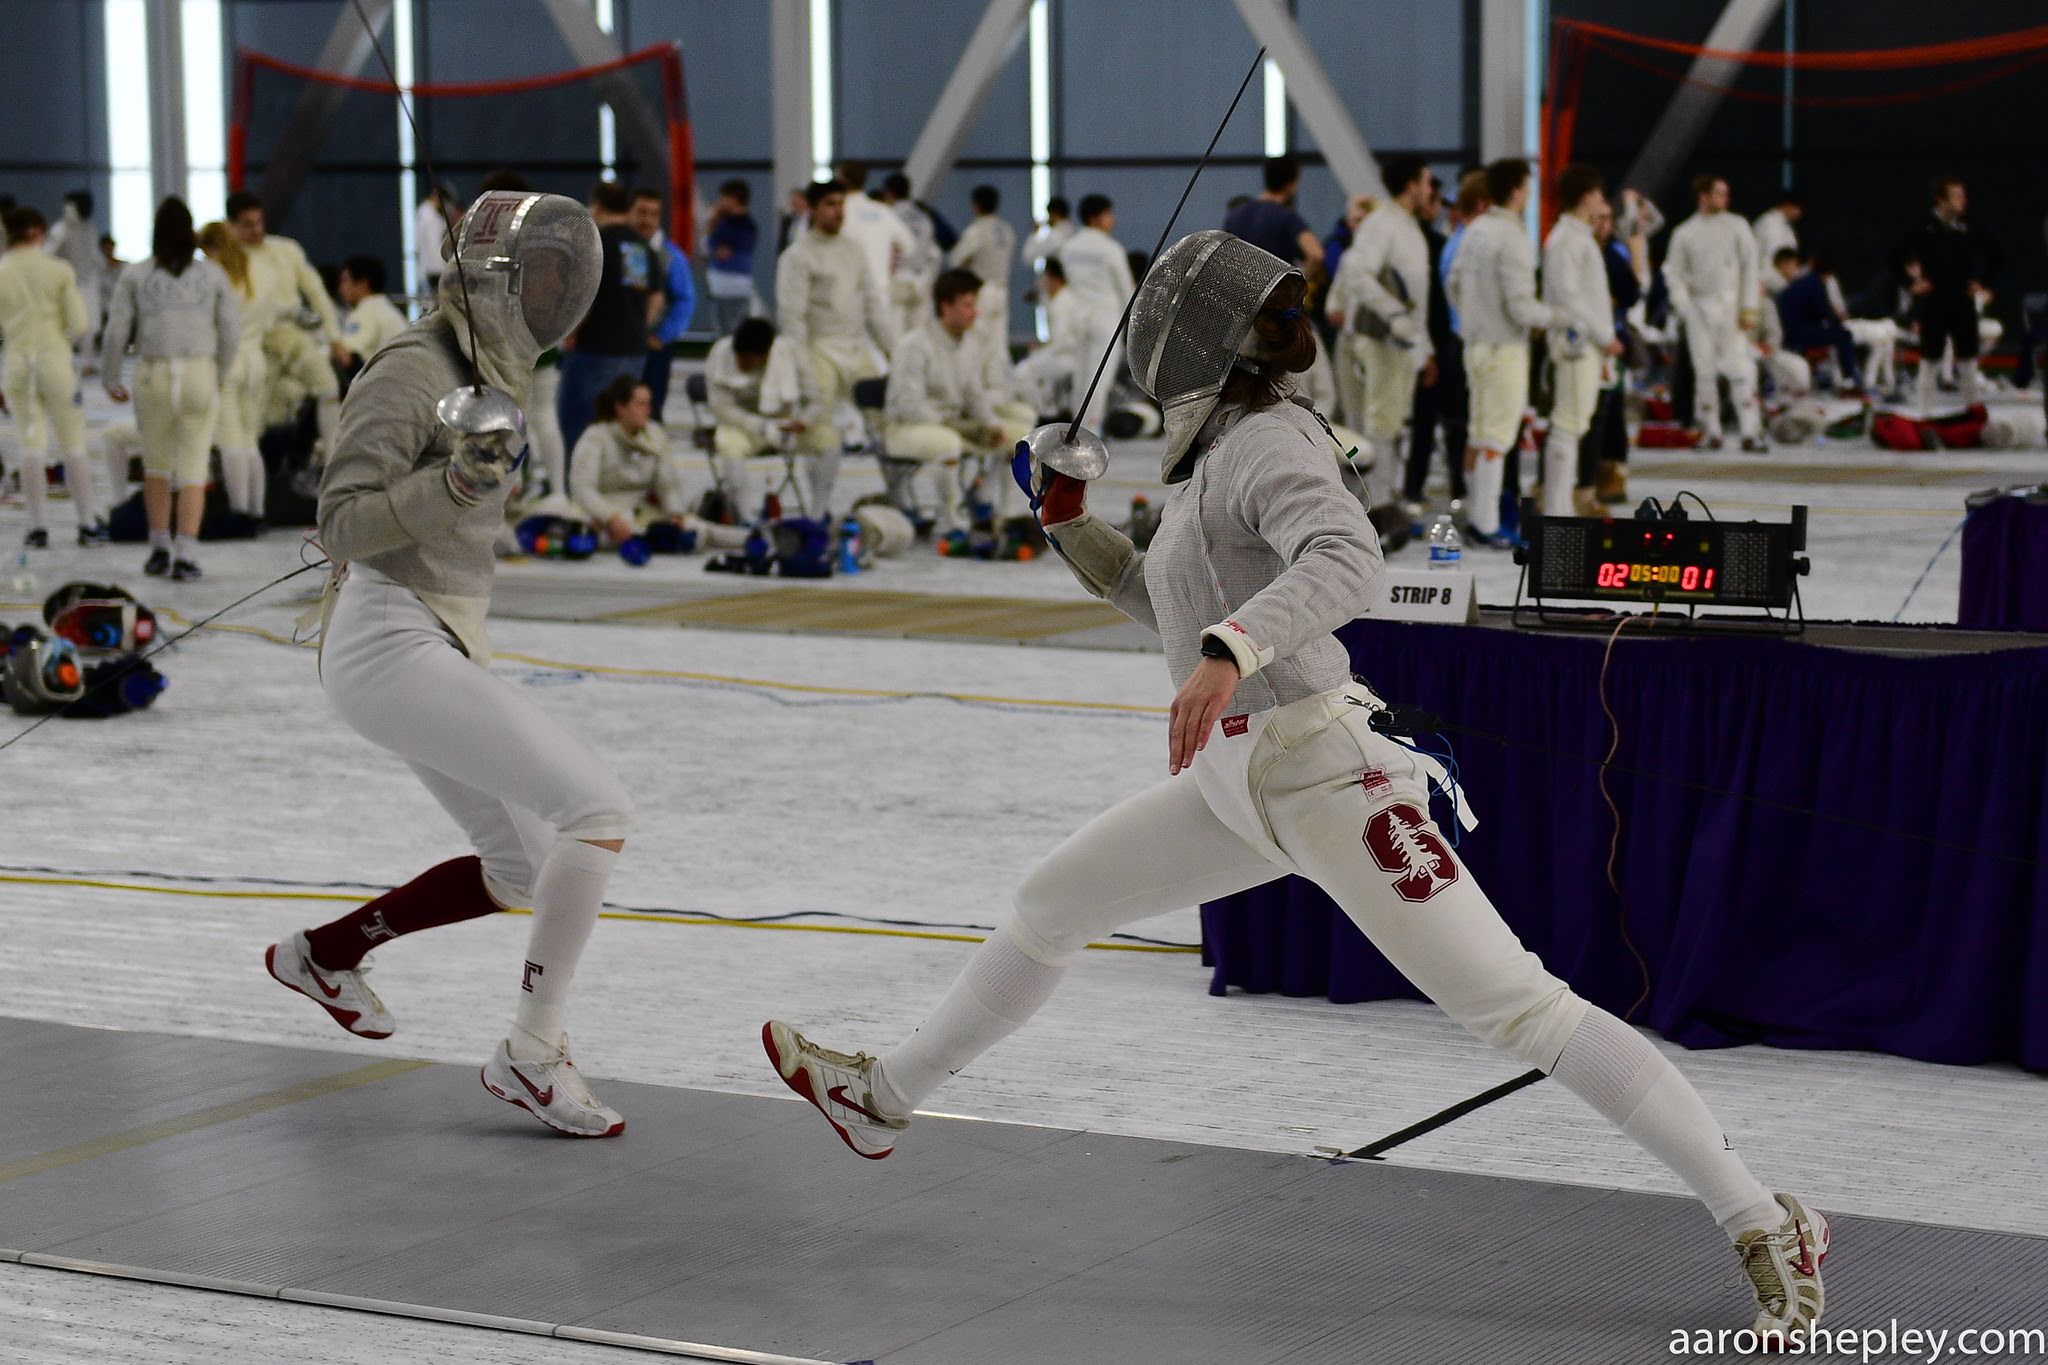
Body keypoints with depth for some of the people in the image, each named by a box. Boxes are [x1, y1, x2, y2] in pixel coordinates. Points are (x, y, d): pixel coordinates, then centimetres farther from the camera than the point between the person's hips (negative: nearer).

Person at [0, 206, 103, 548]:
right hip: (54, 357, -1)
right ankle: (88, 525, 9)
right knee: (73, 446, 8)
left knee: (31, 449, 9)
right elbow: (78, 324, -7)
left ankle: (39, 528, 6)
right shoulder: (58, 269, -6)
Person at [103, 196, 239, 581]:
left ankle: (159, 548, 15)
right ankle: (186, 556, -9)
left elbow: (116, 329, -2)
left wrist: (110, 378, 11)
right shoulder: (212, 274, 1)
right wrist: (221, 373, 16)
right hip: (200, 374, 0)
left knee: (156, 462, 20)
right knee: (193, 470, 3)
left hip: (153, 376, 0)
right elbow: (232, 331, 1)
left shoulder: (136, 275, 0)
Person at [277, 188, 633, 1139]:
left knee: (526, 871, 15)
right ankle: (532, 1055, -13)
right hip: (391, 645, -10)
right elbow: (342, 524, -19)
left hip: (436, 648, 10)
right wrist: (455, 483, -30)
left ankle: (324, 953, 30)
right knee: (596, 810, -18)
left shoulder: (487, 370, 12)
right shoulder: (413, 370, -15)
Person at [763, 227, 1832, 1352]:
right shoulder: (1218, 458, 13)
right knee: (1046, 906, 18)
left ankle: (1766, 1230, -11)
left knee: (1522, 1013, -13)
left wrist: (1224, 654, -48)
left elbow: (1349, 564, -35)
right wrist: (1069, 526, 19)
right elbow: (1180, 607, 28)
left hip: (1327, 774, -10)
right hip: (1246, 779, 10)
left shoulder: (1270, 439, -15)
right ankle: (886, 1100, 36)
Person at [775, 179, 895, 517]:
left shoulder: (853, 249, 13)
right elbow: (791, 315, -11)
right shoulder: (798, 255, -6)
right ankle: (820, 511, 3)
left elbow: (874, 303, 17)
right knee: (823, 436, -8)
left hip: (858, 350, 6)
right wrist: (800, 369, -16)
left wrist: (893, 350, 11)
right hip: (821, 350, -6)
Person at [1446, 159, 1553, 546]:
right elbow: (1521, 306, -21)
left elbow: (1453, 285, 15)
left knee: (1478, 430, 17)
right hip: (1505, 346, -8)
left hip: (1475, 341, 8)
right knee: (1497, 436, -3)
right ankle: (1486, 525, 0)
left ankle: (1475, 510, 27)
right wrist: (1553, 316, -5)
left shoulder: (1473, 231, 6)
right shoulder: (1512, 239, -19)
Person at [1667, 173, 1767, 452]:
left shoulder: (1736, 227, 4)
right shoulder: (1684, 233, 5)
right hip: (1698, 306, 1)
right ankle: (1711, 432, 13)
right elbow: (1674, 271, 6)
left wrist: (1749, 308, -6)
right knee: (1704, 371, 4)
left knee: (1739, 368, -10)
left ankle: (1750, 433, -11)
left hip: (1730, 305, -1)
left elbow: (1750, 267, 2)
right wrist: (1682, 303, -11)